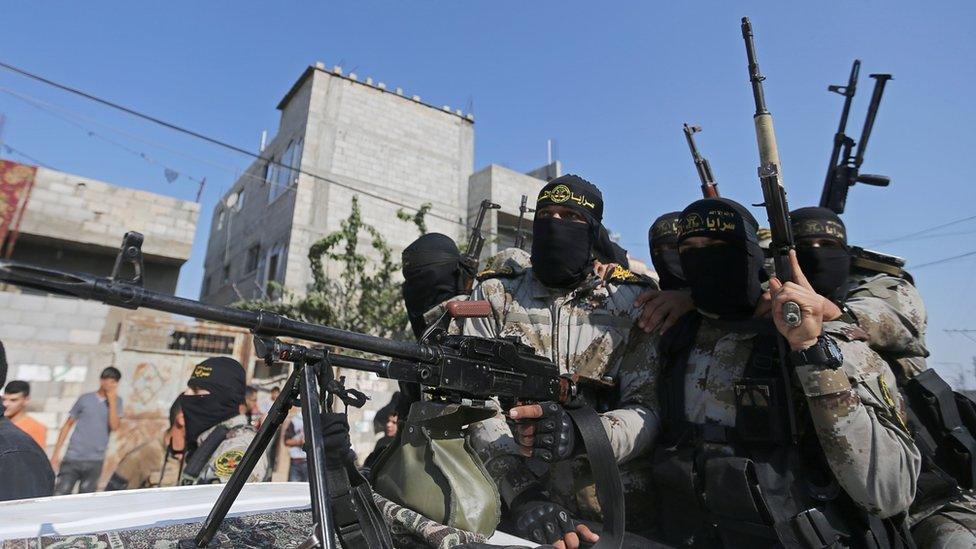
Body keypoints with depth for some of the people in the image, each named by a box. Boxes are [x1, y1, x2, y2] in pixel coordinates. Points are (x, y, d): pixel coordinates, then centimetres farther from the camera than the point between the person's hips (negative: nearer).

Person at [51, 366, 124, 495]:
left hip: (95, 461, 1)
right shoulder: (85, 399, 2)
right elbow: (68, 425, 8)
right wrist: (56, 452, 4)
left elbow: (114, 426, -8)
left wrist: (112, 401, -11)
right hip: (73, 458, -1)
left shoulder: (116, 401, 4)